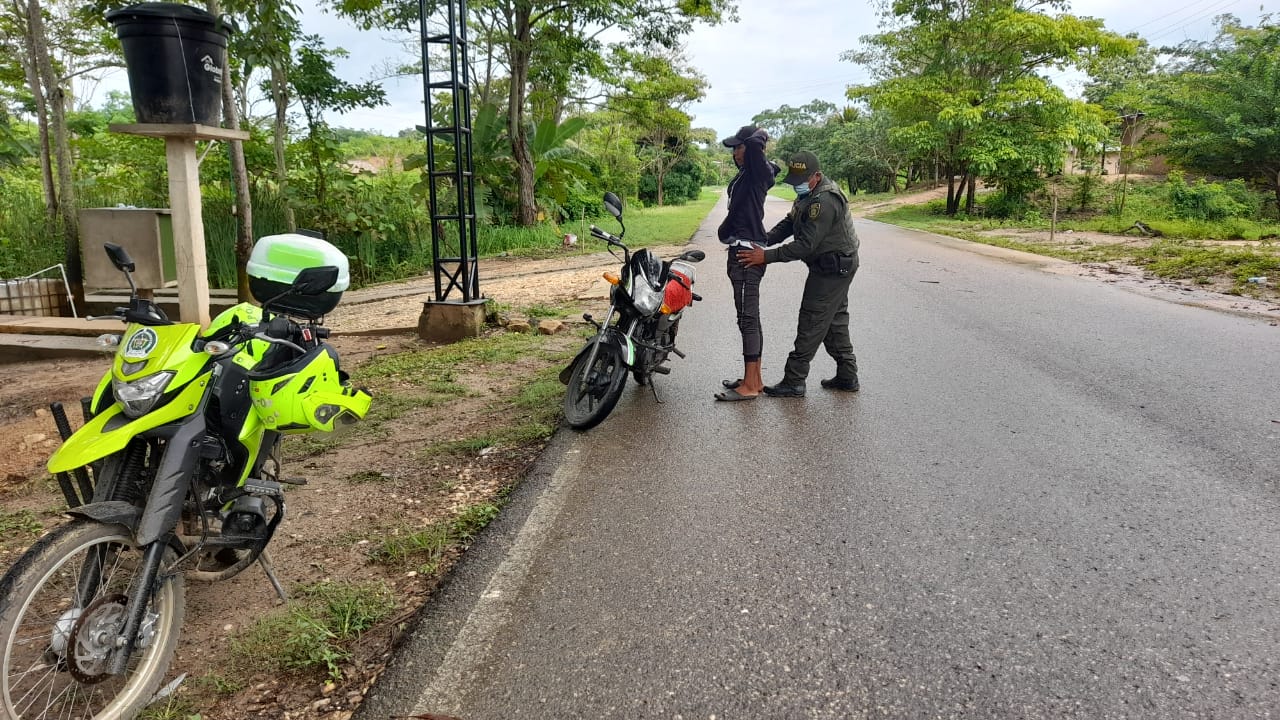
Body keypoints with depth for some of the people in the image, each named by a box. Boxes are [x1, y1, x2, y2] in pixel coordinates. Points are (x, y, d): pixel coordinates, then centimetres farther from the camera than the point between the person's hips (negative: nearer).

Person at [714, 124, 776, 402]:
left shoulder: (757, 172, -11)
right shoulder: (747, 173, 15)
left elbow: (755, 143, -28)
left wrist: (759, 136, -8)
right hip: (742, 250, 10)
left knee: (747, 319, -8)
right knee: (750, 318, 13)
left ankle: (749, 386, -3)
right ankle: (754, 378, 22)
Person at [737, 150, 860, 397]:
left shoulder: (824, 201, -25)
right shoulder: (808, 194, 9)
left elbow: (805, 245, -28)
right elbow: (789, 223, 9)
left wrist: (767, 256, -28)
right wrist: (763, 240, -8)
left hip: (832, 268, -11)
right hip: (836, 267, 11)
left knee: (811, 324, -7)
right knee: (835, 322, 15)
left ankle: (794, 381, -2)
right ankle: (847, 376, 23)